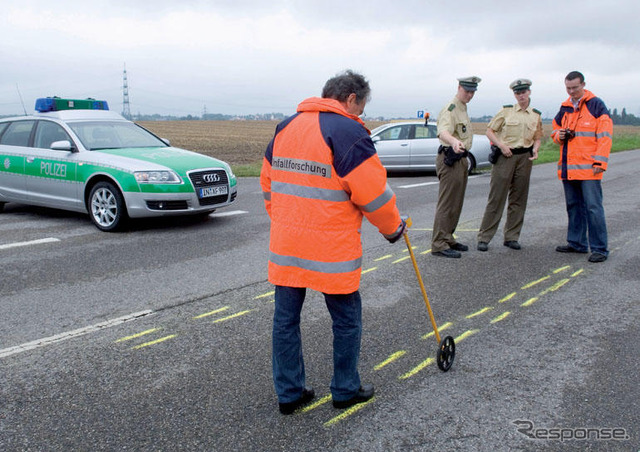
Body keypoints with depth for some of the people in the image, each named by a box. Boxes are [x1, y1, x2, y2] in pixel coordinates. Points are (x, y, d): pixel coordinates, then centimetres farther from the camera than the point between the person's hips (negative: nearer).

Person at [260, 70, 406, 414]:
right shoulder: (349, 132, -11)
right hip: (331, 250, -6)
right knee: (346, 320, 12)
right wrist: (393, 228, 4)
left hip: (285, 245, 7)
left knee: (286, 319, 14)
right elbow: (374, 193, -13)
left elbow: (268, 183, 17)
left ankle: (289, 393, 25)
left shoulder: (285, 127, 11)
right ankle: (345, 390, 27)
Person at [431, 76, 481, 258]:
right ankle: (439, 245, -7)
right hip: (451, 160, -10)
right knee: (446, 204, -10)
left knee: (456, 204, 15)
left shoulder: (463, 109, 18)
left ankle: (448, 239, 24)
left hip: (461, 159, 10)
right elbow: (443, 131, -35)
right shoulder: (451, 109, -15)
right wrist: (454, 141, -56)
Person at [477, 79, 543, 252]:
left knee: (518, 199, 6)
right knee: (496, 198, -5)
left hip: (524, 158, 4)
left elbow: (538, 137, 20)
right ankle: (484, 237, -1)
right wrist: (501, 145, -11)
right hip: (504, 157, -4)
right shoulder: (506, 111, 2)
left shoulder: (536, 115, 12)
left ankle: (511, 237, 15)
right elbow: (490, 131, 3)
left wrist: (535, 150, -1)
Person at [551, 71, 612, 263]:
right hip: (568, 167, 7)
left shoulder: (596, 105, -3)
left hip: (588, 168, -6)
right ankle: (577, 243, 24)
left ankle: (599, 249, -3)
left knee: (593, 208, -7)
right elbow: (556, 129, 27)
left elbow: (604, 135, -7)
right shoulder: (564, 108, 15)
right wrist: (558, 135, 2)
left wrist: (600, 161, -14)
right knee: (574, 207, 13)